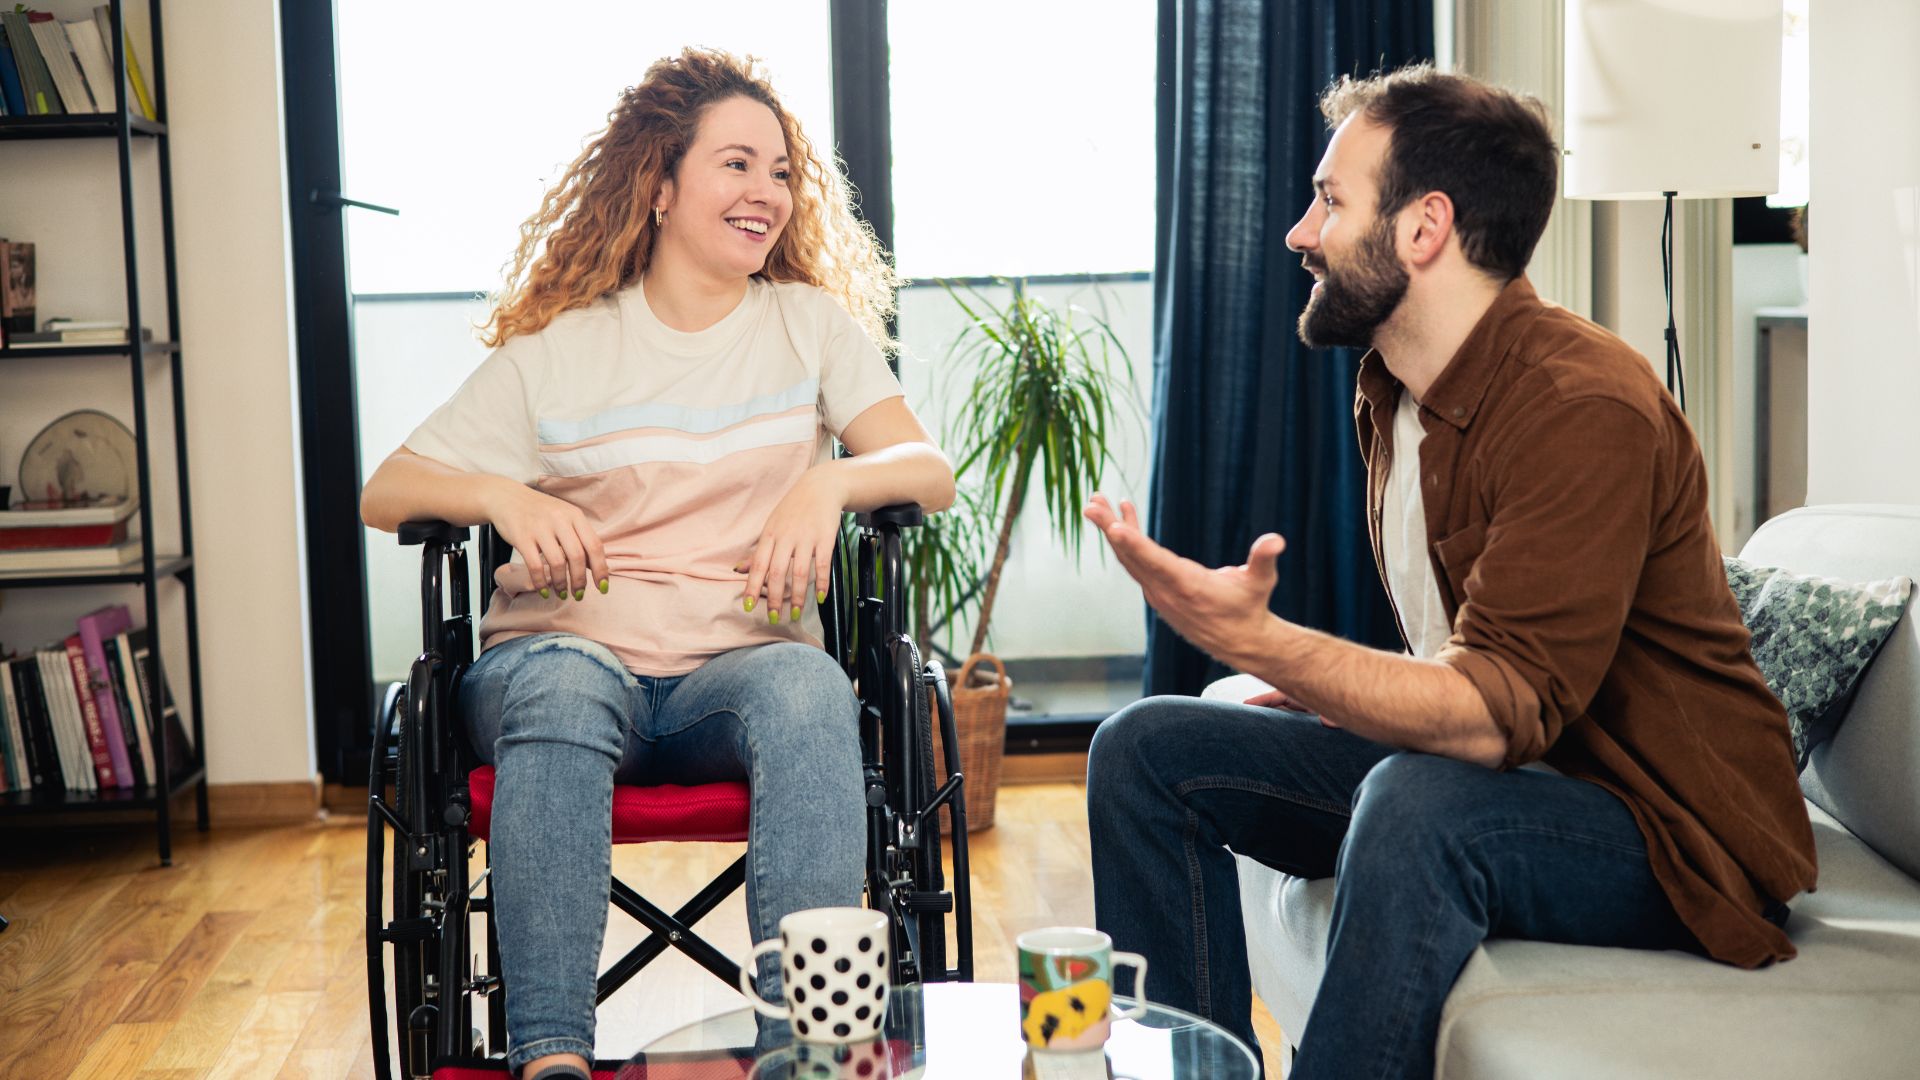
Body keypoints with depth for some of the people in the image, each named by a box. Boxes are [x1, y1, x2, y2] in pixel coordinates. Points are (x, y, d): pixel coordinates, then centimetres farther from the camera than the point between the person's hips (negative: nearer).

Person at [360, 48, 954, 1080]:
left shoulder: (813, 323, 14)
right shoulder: (556, 345, 9)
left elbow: (931, 473, 4)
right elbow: (384, 493, 9)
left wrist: (829, 485, -17)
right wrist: (505, 497, -13)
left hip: (739, 663, 1)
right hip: (566, 653, 0)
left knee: (809, 686, -35)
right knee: (561, 685, -37)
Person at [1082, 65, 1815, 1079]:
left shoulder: (1585, 406, -22)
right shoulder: (1395, 388, 6)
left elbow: (1504, 714, -31)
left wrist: (1257, 641, -40)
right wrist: (1329, 694, 1)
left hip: (1665, 830, -9)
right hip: (1480, 765, 9)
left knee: (1418, 802, -40)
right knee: (1147, 749, -1)